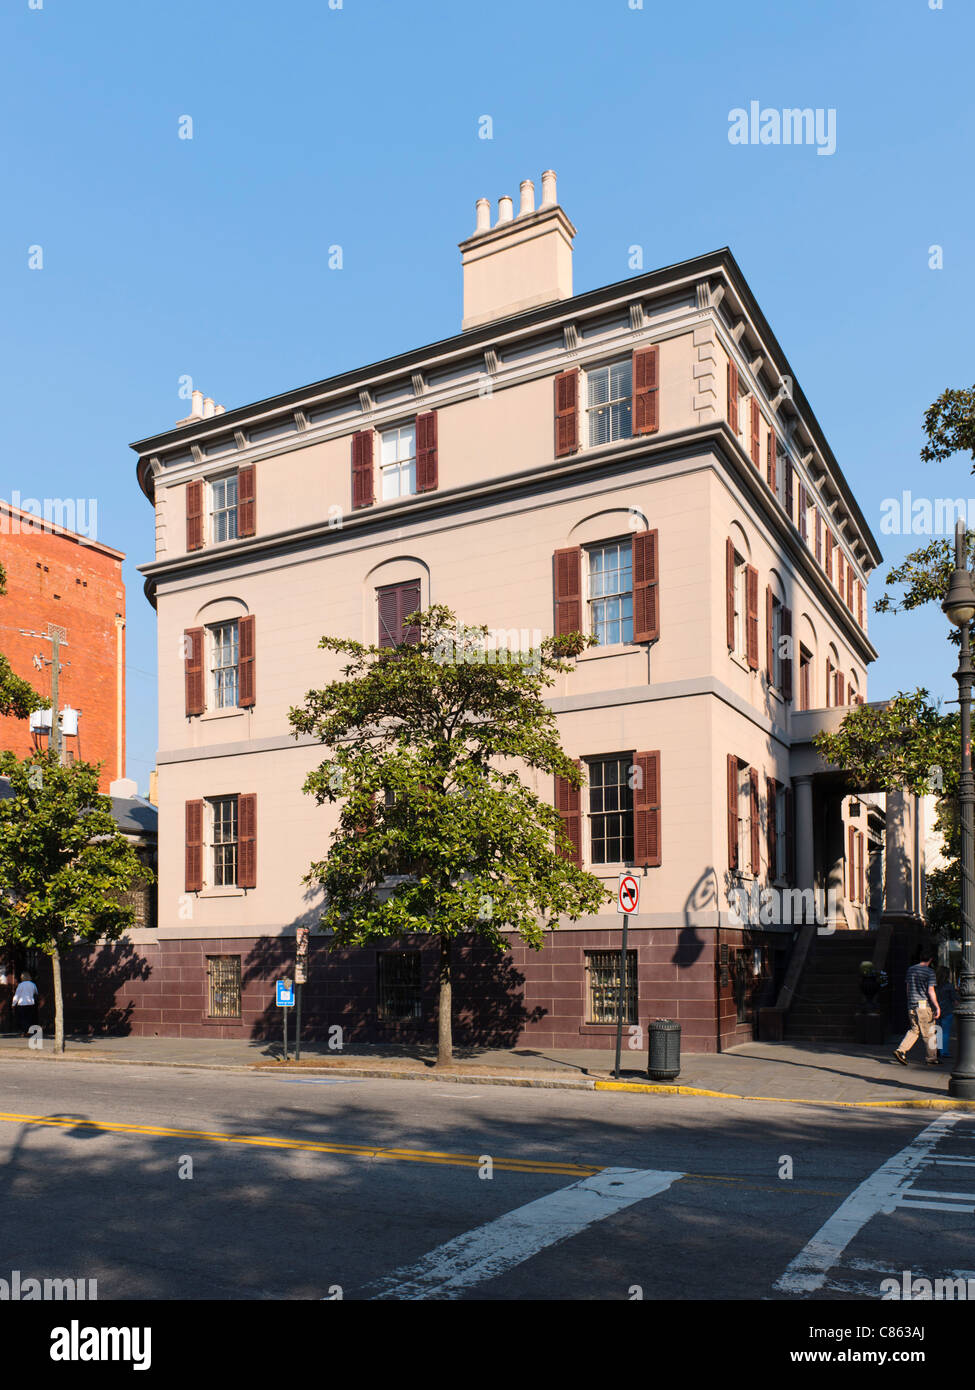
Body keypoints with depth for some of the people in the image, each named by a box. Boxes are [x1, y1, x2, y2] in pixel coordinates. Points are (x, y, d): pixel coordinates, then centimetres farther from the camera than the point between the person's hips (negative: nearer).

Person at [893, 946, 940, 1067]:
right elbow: (930, 991, -15)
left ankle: (901, 1051, -1)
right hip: (924, 1005, -6)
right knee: (929, 1032, 6)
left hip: (911, 1004, 6)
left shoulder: (911, 970, 10)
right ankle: (932, 1058, 14)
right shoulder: (930, 972, -10)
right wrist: (937, 1007, -11)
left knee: (914, 1030, 13)